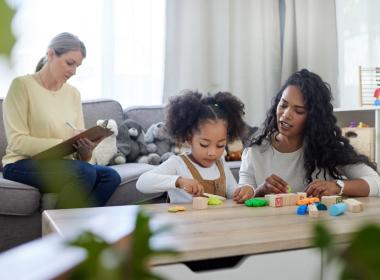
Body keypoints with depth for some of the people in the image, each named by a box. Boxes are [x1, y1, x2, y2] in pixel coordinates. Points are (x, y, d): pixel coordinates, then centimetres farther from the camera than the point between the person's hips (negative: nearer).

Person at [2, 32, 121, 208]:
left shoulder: (73, 93, 12)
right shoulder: (22, 85, -4)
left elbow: (78, 141, 7)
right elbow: (16, 141, -13)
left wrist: (85, 150, -17)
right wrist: (62, 144, -22)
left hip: (60, 165, 6)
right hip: (21, 165, -5)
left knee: (110, 176, -21)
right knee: (85, 172, -31)